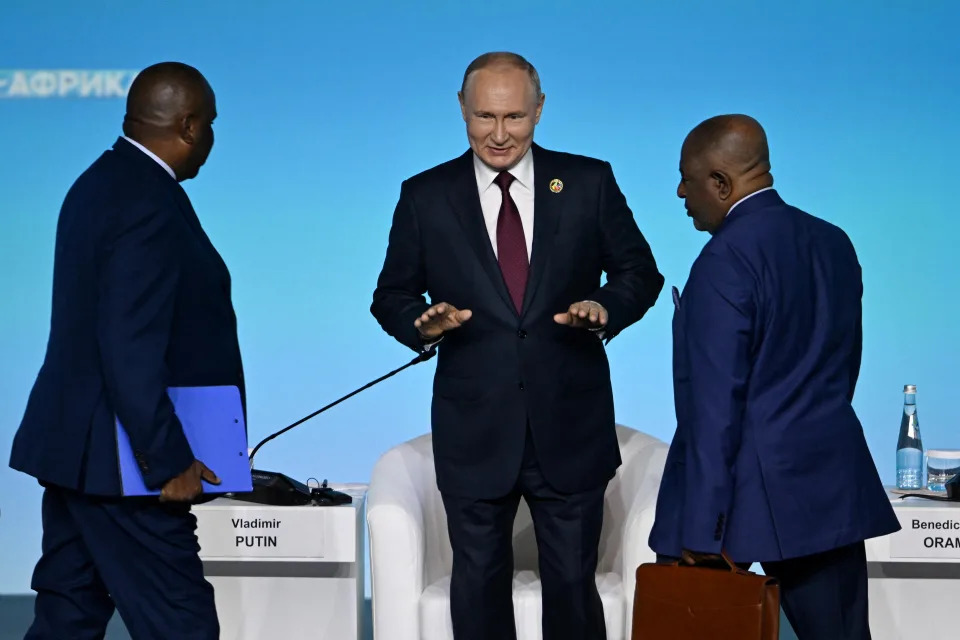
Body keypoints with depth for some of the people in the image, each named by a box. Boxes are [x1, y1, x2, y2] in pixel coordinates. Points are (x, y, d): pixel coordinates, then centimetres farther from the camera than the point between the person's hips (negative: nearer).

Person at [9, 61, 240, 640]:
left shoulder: (102, 181, 12)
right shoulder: (149, 204, -19)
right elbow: (130, 350, -24)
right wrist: (170, 462, -19)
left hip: (73, 446, 10)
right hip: (118, 461, -10)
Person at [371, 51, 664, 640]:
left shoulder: (589, 183, 1)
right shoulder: (426, 197, 2)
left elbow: (640, 272, 7)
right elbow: (392, 296, 7)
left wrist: (605, 308, -14)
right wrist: (422, 324, -15)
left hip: (570, 430, 0)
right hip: (475, 432, 1)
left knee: (574, 581, 7)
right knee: (479, 584, 11)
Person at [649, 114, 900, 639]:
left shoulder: (726, 260, -15)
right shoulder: (834, 243, 9)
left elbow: (716, 404, -18)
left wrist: (702, 531, -17)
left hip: (750, 489, -7)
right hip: (834, 488, 7)